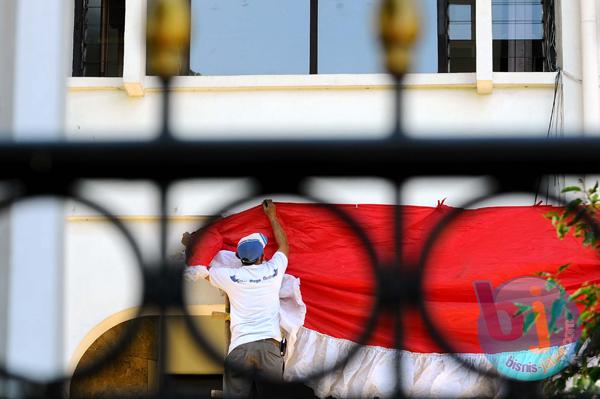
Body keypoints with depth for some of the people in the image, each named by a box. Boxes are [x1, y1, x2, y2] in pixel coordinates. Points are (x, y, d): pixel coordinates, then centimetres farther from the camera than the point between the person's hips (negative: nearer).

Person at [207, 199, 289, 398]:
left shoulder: (231, 276, 10)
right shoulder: (273, 270, 13)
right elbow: (284, 245, 35)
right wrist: (272, 216, 48)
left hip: (239, 347, 0)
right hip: (269, 344, 0)